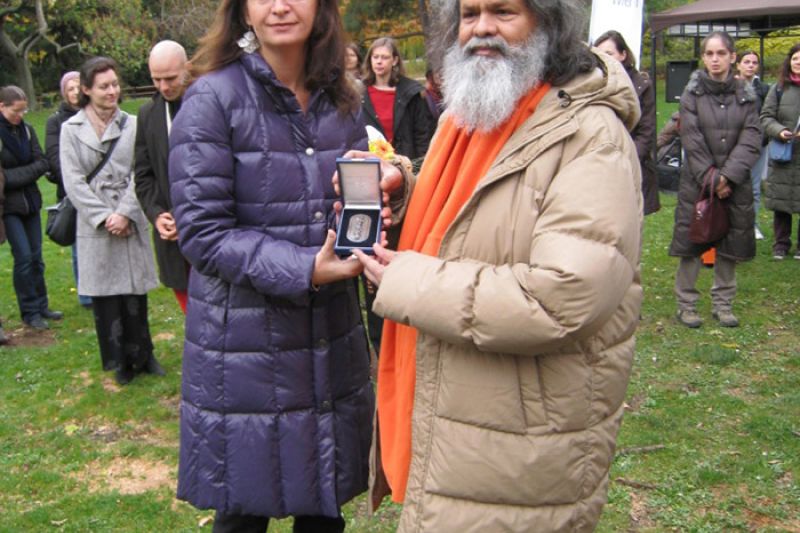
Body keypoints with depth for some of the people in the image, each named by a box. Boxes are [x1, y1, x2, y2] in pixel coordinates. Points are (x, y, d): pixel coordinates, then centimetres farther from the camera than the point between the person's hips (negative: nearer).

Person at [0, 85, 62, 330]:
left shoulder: (26, 129, 4)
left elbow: (42, 163, 0)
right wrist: (28, 173, -14)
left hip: (30, 201, 5)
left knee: (36, 256, 9)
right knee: (23, 256, -6)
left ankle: (41, 306, 19)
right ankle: (30, 312, 6)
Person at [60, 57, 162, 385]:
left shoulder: (132, 125, 3)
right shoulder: (71, 129, 2)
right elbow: (73, 182, -2)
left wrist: (125, 214, -11)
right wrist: (103, 217, -9)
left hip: (130, 224, 1)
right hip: (95, 228, 0)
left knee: (135, 292, 6)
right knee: (104, 296, 4)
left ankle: (142, 354, 21)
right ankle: (121, 361, 17)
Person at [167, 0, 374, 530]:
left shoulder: (342, 101, 7)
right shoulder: (213, 98, -8)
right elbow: (203, 230, -13)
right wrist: (305, 269, -23)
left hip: (332, 339, 5)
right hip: (245, 342, -4)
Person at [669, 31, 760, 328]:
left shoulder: (745, 95, 4)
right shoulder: (692, 94, -2)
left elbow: (751, 140, -3)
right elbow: (692, 141, -8)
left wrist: (727, 176, -14)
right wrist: (710, 178, -13)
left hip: (735, 184, 2)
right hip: (696, 182, -2)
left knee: (730, 245, 8)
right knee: (691, 242, 1)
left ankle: (723, 304, 22)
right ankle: (686, 305, 13)